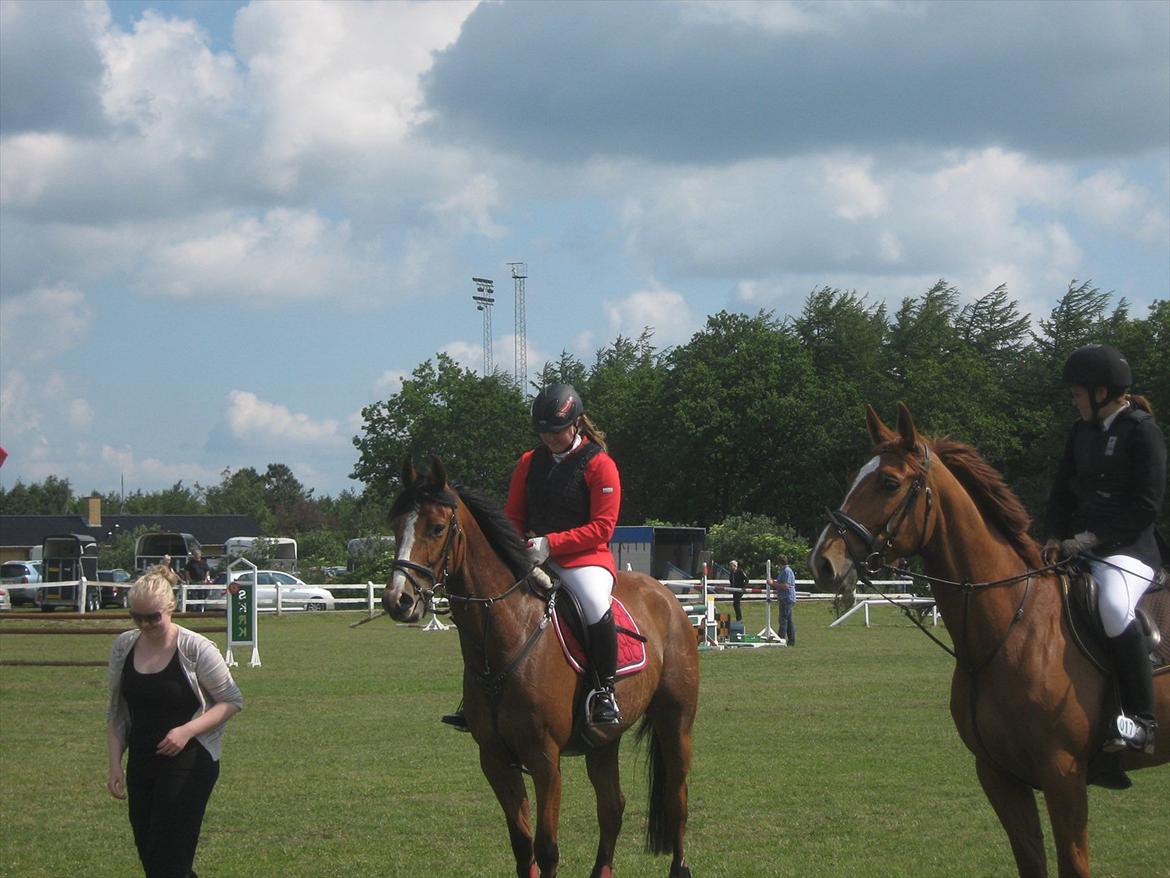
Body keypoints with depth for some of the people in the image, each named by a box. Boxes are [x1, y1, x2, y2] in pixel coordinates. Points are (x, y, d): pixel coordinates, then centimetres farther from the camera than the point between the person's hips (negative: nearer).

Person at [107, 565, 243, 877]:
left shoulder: (195, 648, -11)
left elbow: (232, 700, -5)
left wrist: (187, 730, -18)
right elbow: (116, 712, 12)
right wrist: (115, 764, 6)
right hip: (142, 763, 6)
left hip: (190, 763, -6)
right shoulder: (124, 646, 3)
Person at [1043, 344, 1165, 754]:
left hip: (1129, 548, -9)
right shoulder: (1082, 430, 14)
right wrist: (1055, 538, -1)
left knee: (1114, 607, -37)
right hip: (1078, 545, 9)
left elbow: (1146, 506, -14)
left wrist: (1089, 539, -18)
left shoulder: (1142, 430, -9)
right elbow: (1063, 490, 18)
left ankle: (1140, 720, -32)